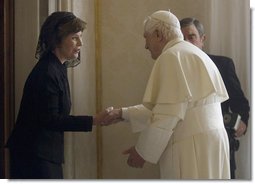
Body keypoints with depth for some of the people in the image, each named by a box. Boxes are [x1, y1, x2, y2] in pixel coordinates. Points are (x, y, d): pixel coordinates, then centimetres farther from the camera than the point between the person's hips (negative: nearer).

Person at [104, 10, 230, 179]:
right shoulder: (193, 54, 19)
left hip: (191, 148, -9)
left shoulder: (172, 56, -10)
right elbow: (163, 108, 22)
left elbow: (169, 114, -17)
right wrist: (123, 114, 23)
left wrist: (143, 152, -9)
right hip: (207, 143, 9)